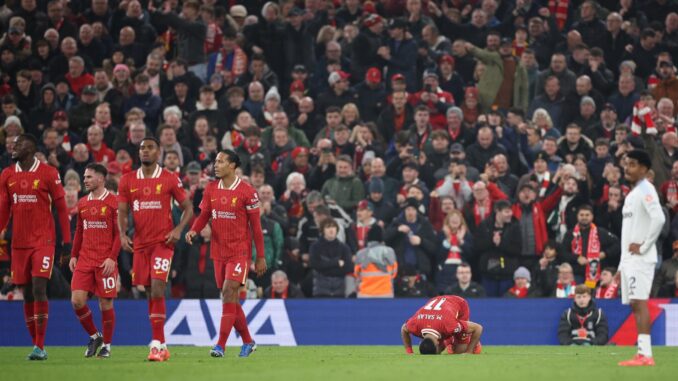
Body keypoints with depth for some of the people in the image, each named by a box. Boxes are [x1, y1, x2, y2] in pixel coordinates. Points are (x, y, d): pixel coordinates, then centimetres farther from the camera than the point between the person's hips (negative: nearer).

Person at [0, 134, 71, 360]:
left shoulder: (48, 173, -4)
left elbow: (61, 208, -1)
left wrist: (67, 240, -4)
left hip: (43, 241, -5)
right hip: (19, 243, 5)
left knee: (39, 289, -14)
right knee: (27, 293, 6)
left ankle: (40, 347, -13)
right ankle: (36, 345, 13)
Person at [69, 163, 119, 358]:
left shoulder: (113, 202, -5)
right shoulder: (82, 203, 13)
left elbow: (119, 233, -8)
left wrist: (112, 257, -16)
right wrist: (73, 255, 11)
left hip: (105, 262, -5)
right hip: (84, 260, 5)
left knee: (105, 303, 0)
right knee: (77, 300, -6)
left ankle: (106, 345, 13)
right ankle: (94, 336, 14)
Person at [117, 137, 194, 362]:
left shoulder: (170, 179, 0)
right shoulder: (127, 180, 9)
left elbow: (188, 208, 5)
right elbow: (122, 212, 9)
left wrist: (178, 230, -11)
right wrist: (123, 234, -9)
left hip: (163, 242, -4)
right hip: (140, 244, 4)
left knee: (157, 288, -17)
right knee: (150, 293, 7)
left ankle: (157, 344, -18)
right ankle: (161, 345, 14)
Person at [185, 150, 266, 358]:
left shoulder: (246, 191, -8)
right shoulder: (211, 189, 6)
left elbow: (256, 225, -5)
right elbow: (204, 215, 10)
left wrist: (261, 257, -4)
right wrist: (193, 230, -13)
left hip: (240, 251, -6)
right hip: (218, 252, 6)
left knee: (229, 292, -17)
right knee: (230, 299, 10)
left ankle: (221, 345, -19)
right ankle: (247, 342, 24)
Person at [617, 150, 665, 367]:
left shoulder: (645, 190, -8)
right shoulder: (632, 194, 21)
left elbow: (658, 219, -23)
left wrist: (643, 246, -17)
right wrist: (622, 265, 21)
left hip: (640, 259, -9)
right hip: (629, 259, 9)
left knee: (639, 302, -14)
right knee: (635, 305, 6)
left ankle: (645, 354, -18)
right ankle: (643, 354, 5)